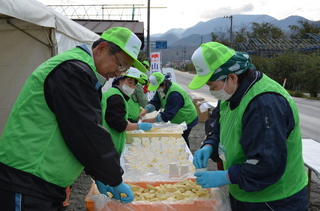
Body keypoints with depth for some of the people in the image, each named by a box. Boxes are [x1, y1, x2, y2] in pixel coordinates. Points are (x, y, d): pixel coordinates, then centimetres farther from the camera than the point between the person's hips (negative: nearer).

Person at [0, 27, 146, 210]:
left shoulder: (79, 70, 13)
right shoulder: (73, 71, -20)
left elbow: (86, 131, 15)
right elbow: (88, 135, -22)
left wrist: (101, 176, 12)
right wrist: (115, 180, -10)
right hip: (28, 184, -10)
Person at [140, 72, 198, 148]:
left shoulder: (175, 94, -34)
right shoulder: (161, 89, -3)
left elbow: (168, 114, -35)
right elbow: (155, 102, -4)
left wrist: (151, 120, -34)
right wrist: (145, 110, -23)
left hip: (186, 120, -9)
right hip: (177, 120, 9)